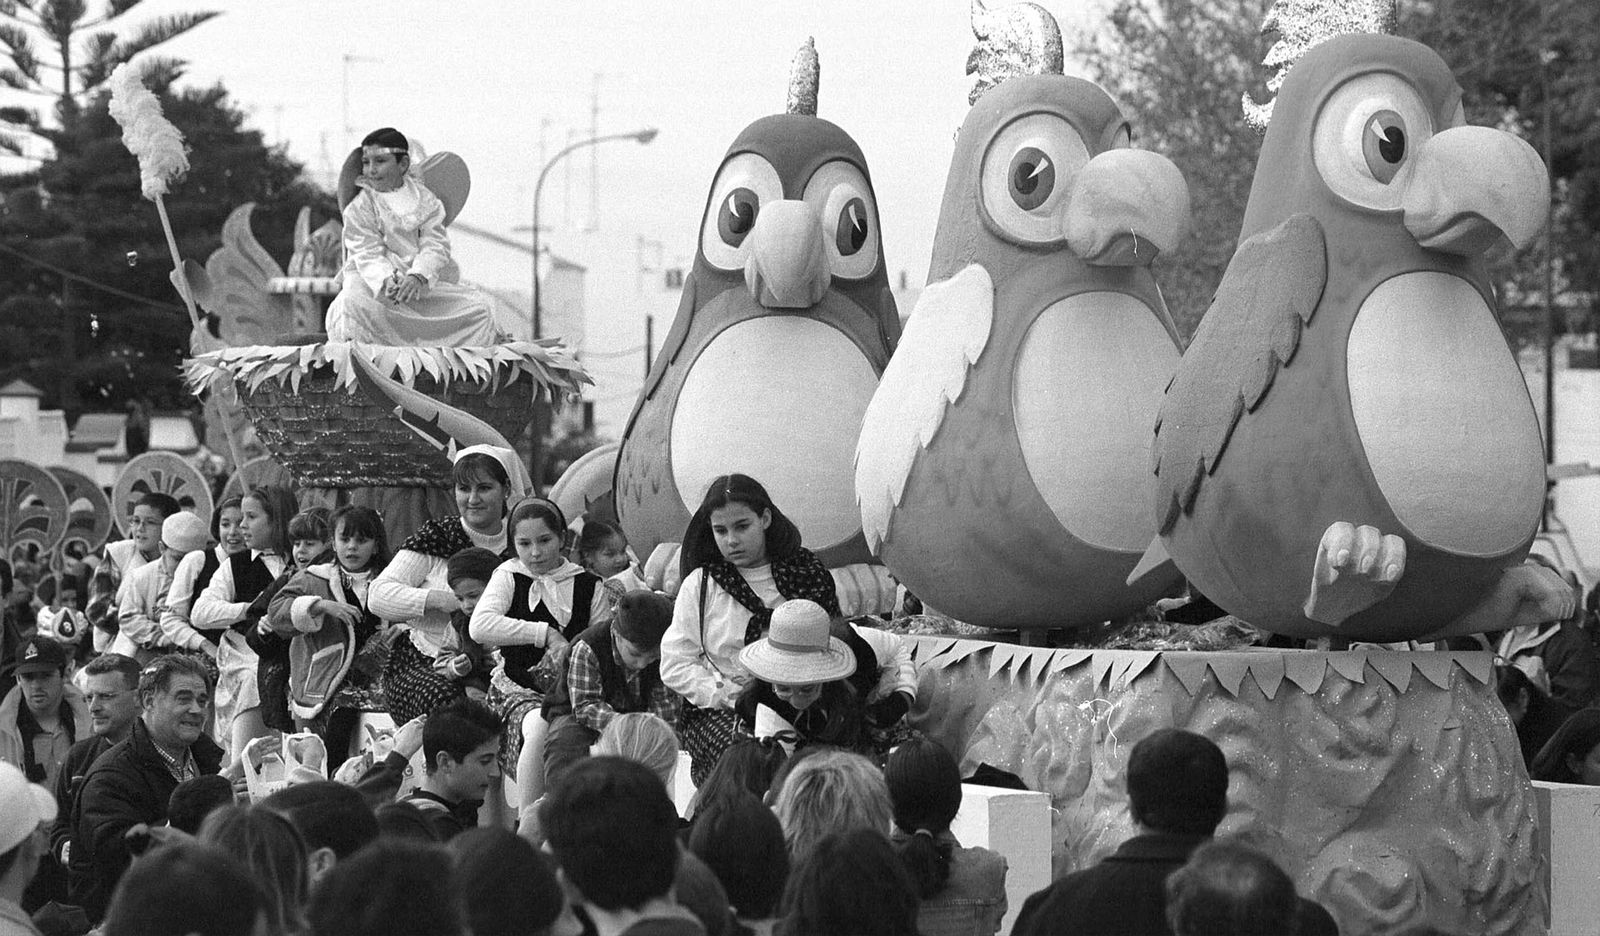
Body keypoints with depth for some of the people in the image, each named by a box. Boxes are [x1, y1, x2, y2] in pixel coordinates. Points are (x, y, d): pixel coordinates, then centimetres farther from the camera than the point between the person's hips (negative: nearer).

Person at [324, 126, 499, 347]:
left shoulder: (426, 200, 6)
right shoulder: (359, 208, 0)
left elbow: (435, 246, -6)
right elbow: (368, 255, -11)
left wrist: (417, 277, -28)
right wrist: (386, 280, -35)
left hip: (424, 283, 3)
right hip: (377, 282, -3)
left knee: (479, 307, -14)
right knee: (352, 302, -37)